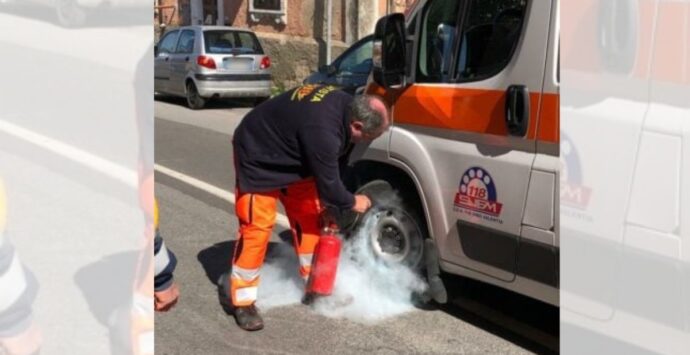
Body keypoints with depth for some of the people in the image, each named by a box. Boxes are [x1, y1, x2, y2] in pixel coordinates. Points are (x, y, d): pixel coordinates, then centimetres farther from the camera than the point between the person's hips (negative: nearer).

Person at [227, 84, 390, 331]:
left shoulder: (345, 106, -11)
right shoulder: (321, 130, -40)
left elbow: (335, 163, 1)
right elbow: (328, 183, -28)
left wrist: (331, 202, -1)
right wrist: (352, 203, -10)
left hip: (291, 156, 9)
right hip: (258, 156, -9)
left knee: (309, 216, 10)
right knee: (257, 225, -13)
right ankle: (243, 301, -4)